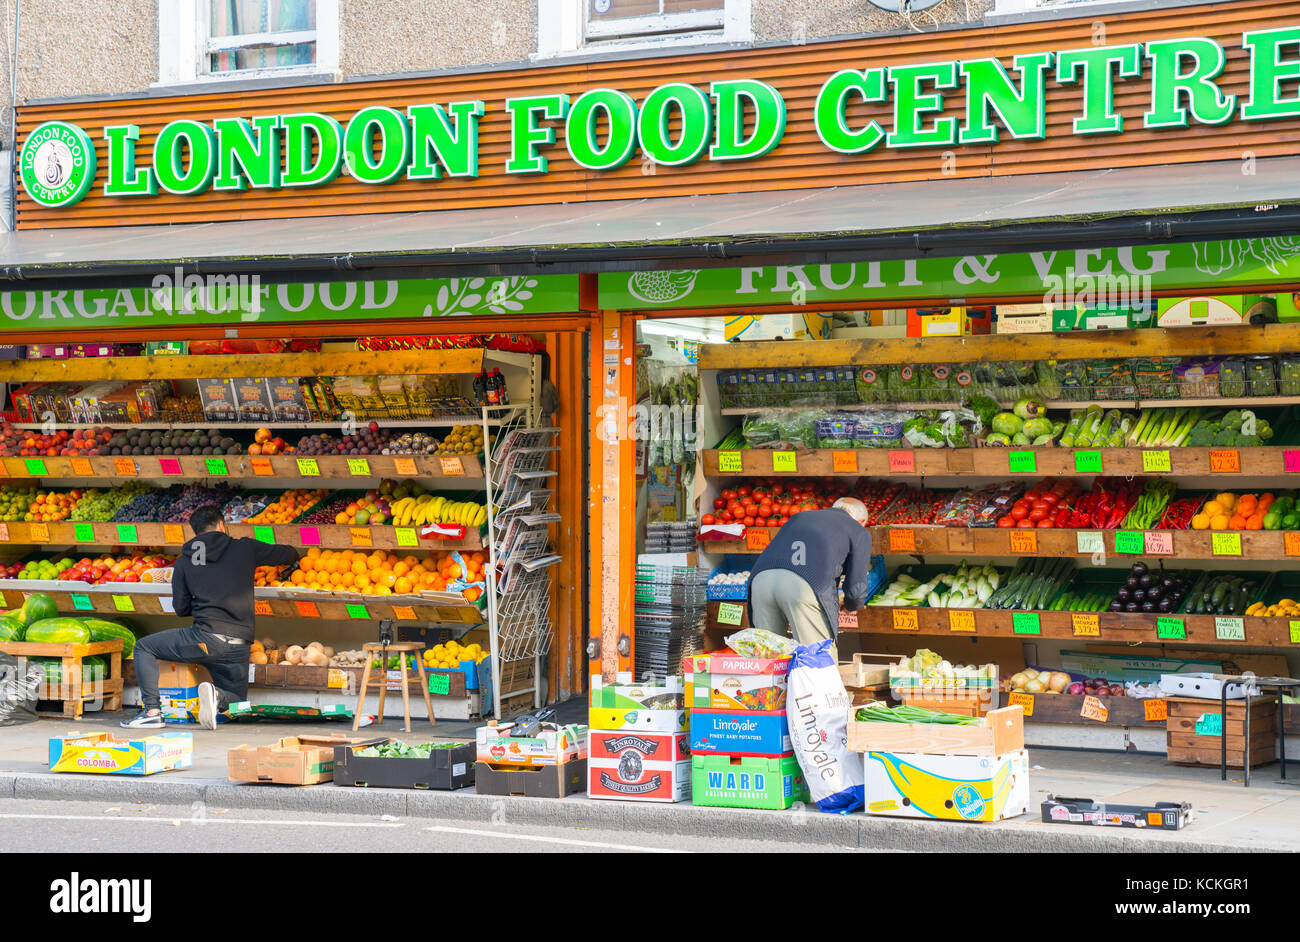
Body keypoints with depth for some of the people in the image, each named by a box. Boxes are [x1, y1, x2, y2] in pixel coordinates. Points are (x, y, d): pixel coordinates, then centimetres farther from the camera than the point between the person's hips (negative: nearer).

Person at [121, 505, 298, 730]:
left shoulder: (183, 561, 11)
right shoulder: (245, 549, 10)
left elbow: (181, 607, 15)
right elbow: (289, 555, 19)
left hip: (205, 639, -1)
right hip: (238, 648, 1)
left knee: (144, 647, 19)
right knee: (236, 700, 24)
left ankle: (152, 711, 1)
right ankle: (217, 695, -13)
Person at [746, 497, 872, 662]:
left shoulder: (799, 517, 38)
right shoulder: (859, 532, 23)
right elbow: (856, 590, 16)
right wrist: (850, 605, 40)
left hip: (761, 578, 5)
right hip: (805, 585, -5)